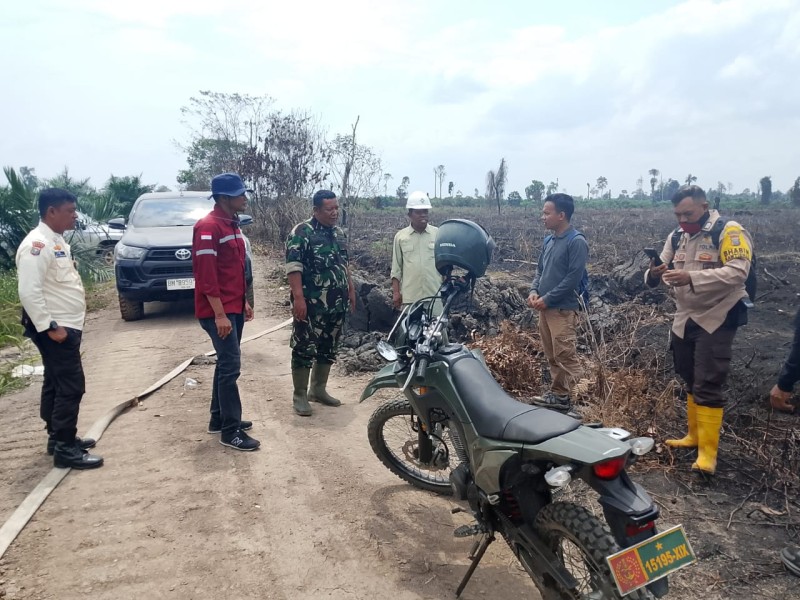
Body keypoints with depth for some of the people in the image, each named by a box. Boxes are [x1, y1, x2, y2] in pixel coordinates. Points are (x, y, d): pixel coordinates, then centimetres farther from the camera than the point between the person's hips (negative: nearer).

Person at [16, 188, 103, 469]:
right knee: (70, 386, -7)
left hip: (66, 326, 10)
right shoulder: (37, 244, -20)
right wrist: (49, 327, -24)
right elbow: (29, 291, -25)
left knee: (56, 385, 18)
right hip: (55, 329, -10)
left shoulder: (56, 240, 12)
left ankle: (58, 437, 29)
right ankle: (65, 449, 1)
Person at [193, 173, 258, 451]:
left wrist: (244, 301, 21)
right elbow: (206, 274, -21)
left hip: (234, 307, 10)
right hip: (219, 311, -10)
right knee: (230, 366, -8)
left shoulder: (232, 225, 14)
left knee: (226, 363, 15)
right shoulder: (208, 227, -17)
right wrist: (219, 314, -23)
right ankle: (231, 431, 0)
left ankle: (219, 418, 27)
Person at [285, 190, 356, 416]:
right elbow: (293, 267, -16)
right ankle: (299, 396, 9)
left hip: (336, 304, 7)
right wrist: (298, 297, -22)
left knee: (328, 348, 14)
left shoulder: (339, 234, 14)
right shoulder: (301, 232, -10)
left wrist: (351, 289, 18)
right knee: (304, 349, -1)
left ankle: (318, 389, 28)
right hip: (311, 304, -7)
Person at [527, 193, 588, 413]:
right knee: (551, 355, 13)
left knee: (564, 356, -4)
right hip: (545, 308, 8)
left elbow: (574, 277, -17)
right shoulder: (549, 240, 14)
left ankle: (562, 396, 3)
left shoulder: (576, 241, -11)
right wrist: (534, 291, 1)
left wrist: (547, 299, -15)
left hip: (563, 309, -8)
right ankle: (557, 393, 22)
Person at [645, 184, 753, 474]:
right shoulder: (677, 236, 8)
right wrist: (654, 274, -18)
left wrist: (692, 277, -35)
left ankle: (708, 452, -2)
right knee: (691, 382, 16)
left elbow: (737, 272, -25)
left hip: (717, 319, -7)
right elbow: (660, 271, 7)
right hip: (685, 319, 7)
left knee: (708, 386, -9)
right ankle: (695, 435, 30)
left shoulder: (729, 232, -13)